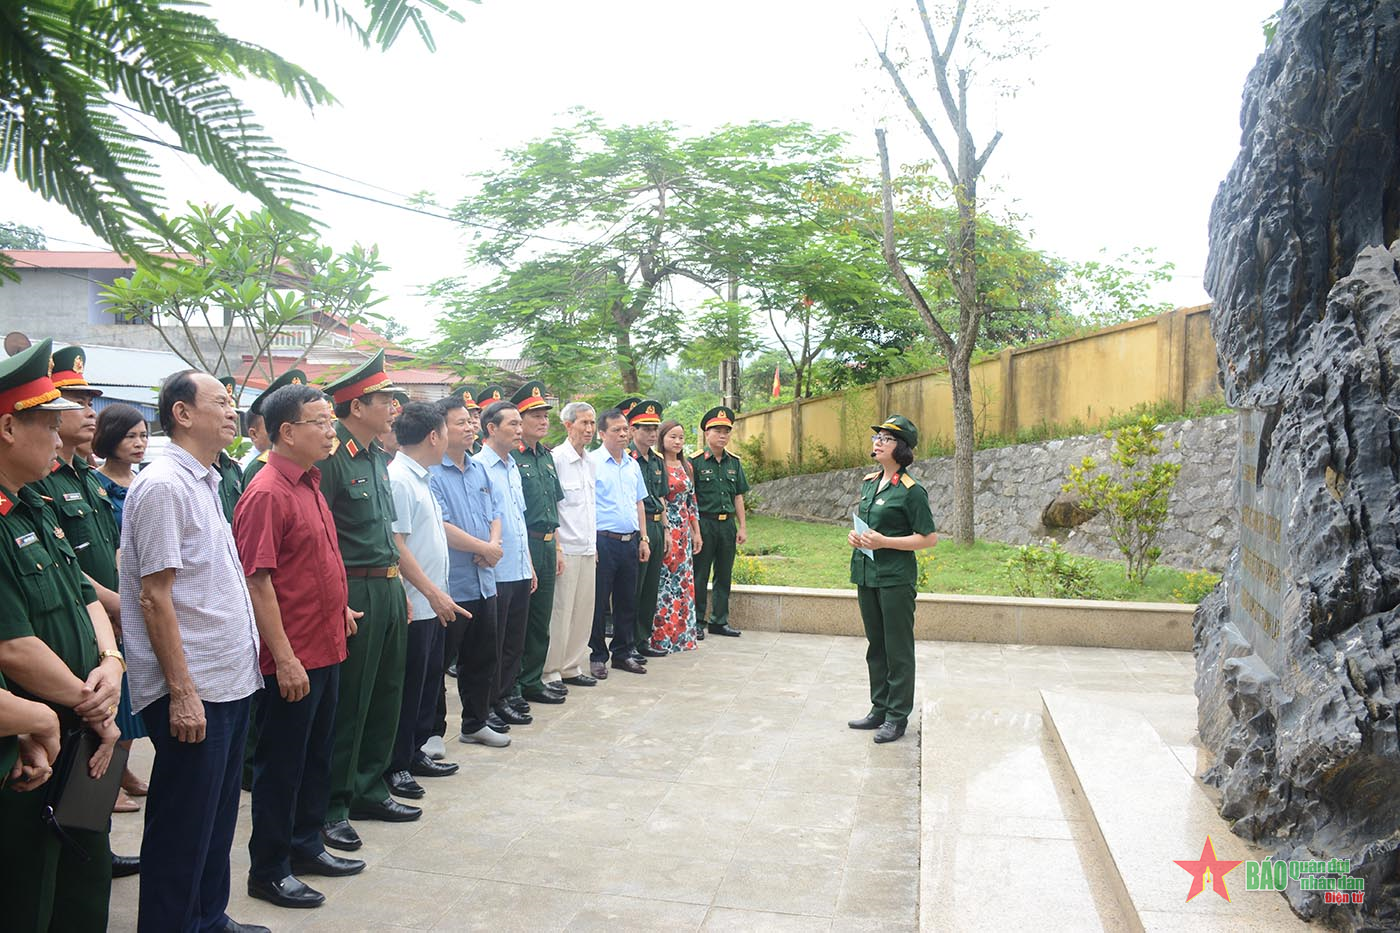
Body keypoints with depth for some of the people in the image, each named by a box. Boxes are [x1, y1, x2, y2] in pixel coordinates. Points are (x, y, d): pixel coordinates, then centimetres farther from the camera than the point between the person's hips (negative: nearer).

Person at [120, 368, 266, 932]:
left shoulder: (204, 483, 13)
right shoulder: (163, 487, -14)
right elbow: (154, 597, -18)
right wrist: (182, 692, -19)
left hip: (230, 681, 9)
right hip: (193, 692, -9)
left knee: (217, 820, 19)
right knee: (183, 829, 4)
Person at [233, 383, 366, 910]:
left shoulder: (309, 485, 10)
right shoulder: (268, 494, -18)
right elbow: (258, 581, -21)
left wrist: (339, 609, 19)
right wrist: (284, 657, -21)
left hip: (325, 649, 9)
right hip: (292, 659, -9)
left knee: (316, 755, 20)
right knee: (281, 764, 6)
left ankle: (305, 846, 36)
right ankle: (269, 871, 21)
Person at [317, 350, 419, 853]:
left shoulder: (378, 456, 13)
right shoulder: (330, 458, -14)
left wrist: (399, 586, 17)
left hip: (389, 589, 9)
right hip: (354, 592, -9)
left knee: (386, 694, 16)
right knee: (347, 702, 1)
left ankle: (369, 789, 30)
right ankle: (332, 805, 15)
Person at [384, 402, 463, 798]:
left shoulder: (419, 478, 13)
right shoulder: (398, 480, -17)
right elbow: (396, 545, -21)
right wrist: (434, 594, -20)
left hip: (432, 604, 10)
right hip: (414, 605, -10)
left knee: (429, 682, 17)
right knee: (407, 687, 1)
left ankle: (415, 753, 30)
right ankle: (395, 767, 14)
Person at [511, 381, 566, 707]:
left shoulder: (546, 456, 15)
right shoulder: (510, 457, -12)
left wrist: (556, 548, 17)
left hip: (546, 545, 8)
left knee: (541, 618, 15)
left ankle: (532, 681, 26)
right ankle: (510, 688, 11)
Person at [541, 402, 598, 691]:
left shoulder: (590, 463, 15)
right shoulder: (556, 459, -11)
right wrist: (556, 549, -16)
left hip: (588, 549, 8)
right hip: (565, 549, -8)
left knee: (584, 611, 11)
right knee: (560, 612, -3)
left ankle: (572, 668, 22)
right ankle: (550, 672, 8)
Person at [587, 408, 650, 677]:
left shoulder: (633, 465, 14)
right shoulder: (592, 462, -6)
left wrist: (643, 539, 15)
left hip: (630, 541, 6)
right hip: (603, 541, -6)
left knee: (627, 601, 12)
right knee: (598, 601, 1)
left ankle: (622, 653, 24)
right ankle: (598, 656, 13)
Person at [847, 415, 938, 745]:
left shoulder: (911, 491, -12)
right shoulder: (868, 482, 10)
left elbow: (929, 538, -13)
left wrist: (884, 542, -20)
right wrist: (854, 535, 1)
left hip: (895, 578, -8)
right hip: (866, 575, 8)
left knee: (898, 649, 2)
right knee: (876, 645, 16)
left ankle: (897, 717, 13)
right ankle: (879, 709, 27)